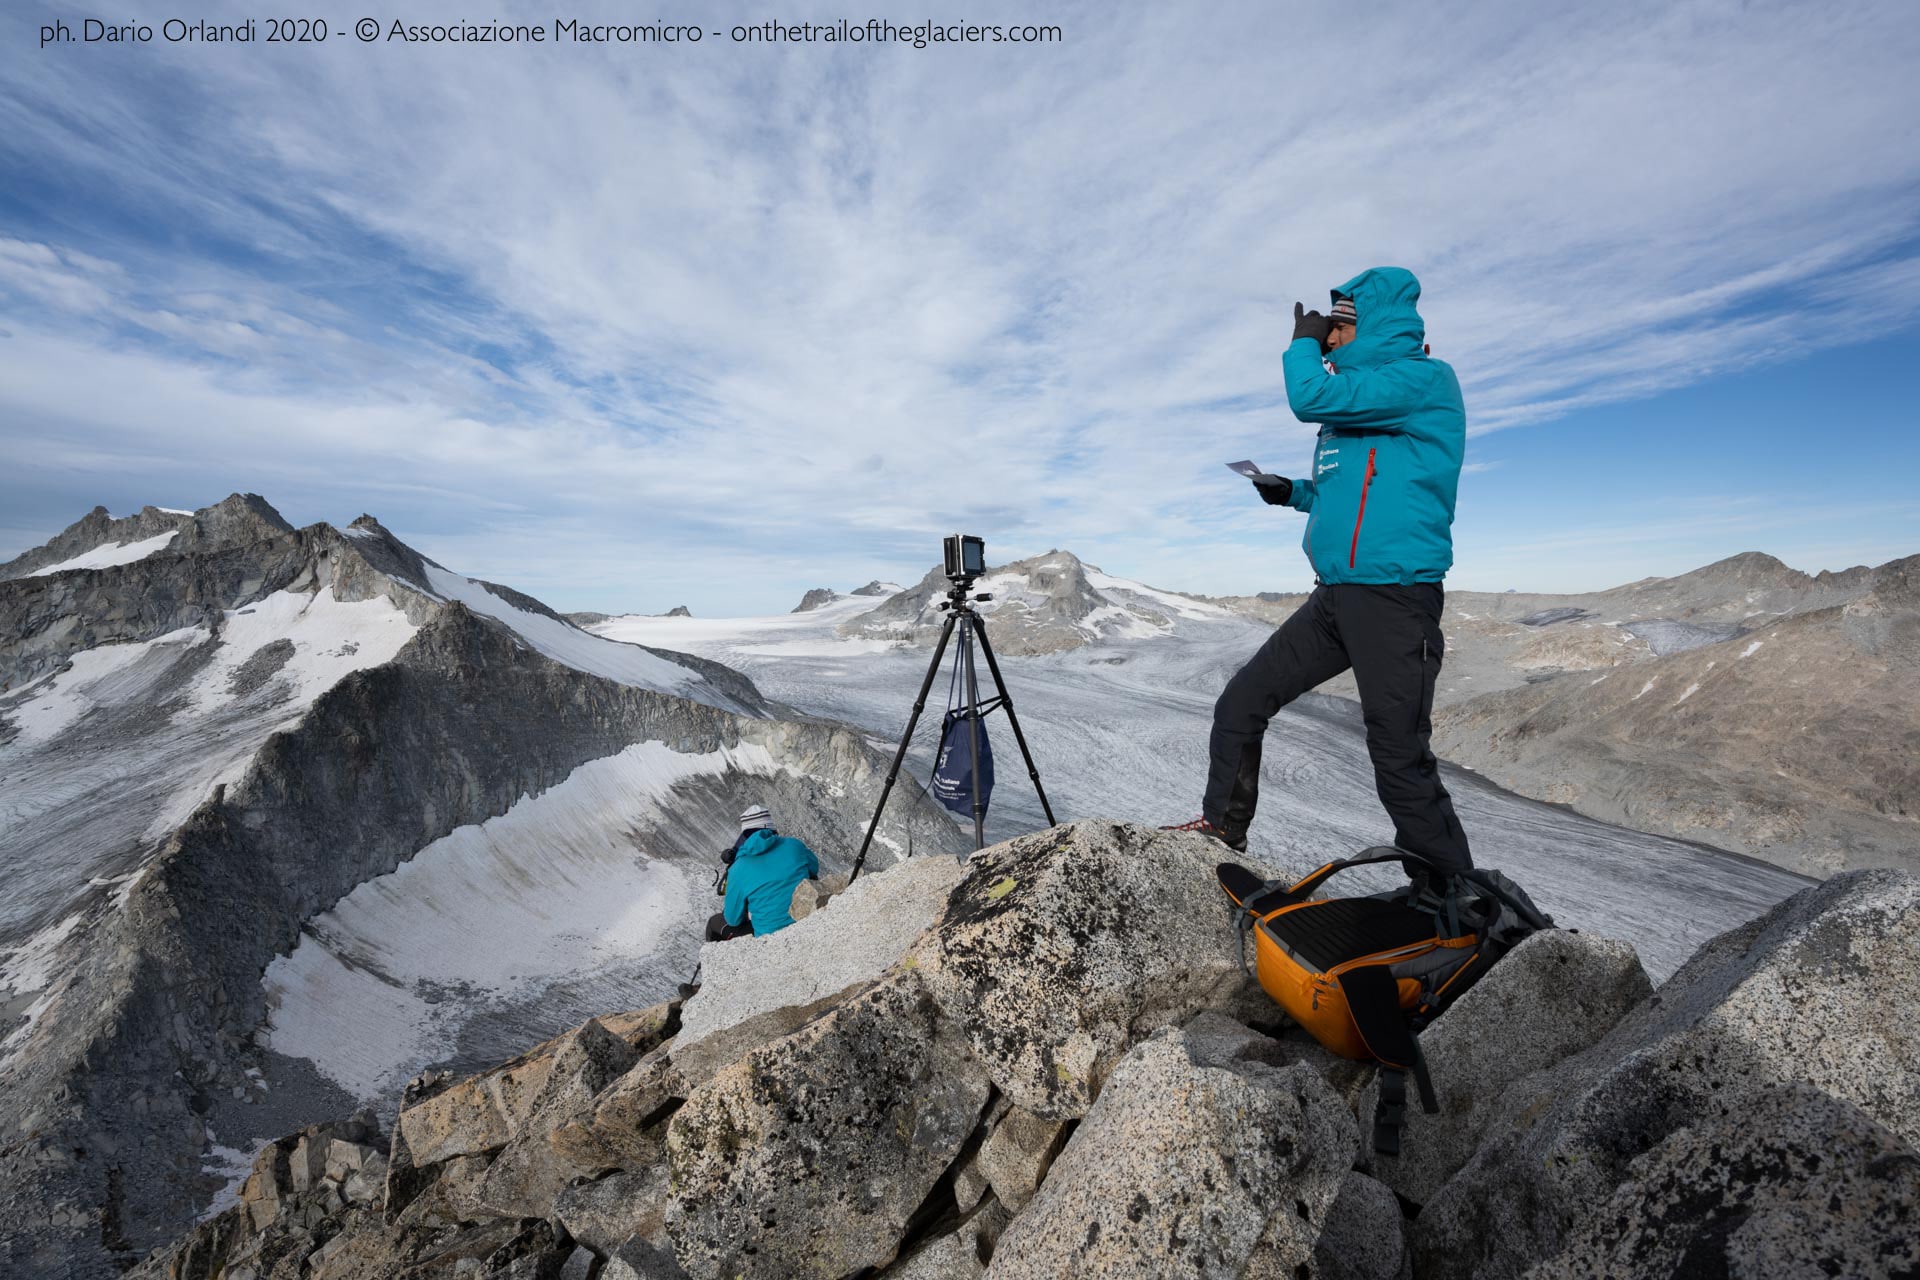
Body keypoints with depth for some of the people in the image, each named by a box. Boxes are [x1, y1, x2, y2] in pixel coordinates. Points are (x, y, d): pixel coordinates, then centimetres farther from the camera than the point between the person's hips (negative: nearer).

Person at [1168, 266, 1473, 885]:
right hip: (1334, 598, 9)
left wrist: (1302, 342, 1)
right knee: (1239, 707, 6)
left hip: (1394, 599, -8)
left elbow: (1312, 398, -19)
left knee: (1402, 769, -4)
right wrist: (1296, 493, 15)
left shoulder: (1426, 378, -5)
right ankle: (1222, 829, 21)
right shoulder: (1360, 396, 21)